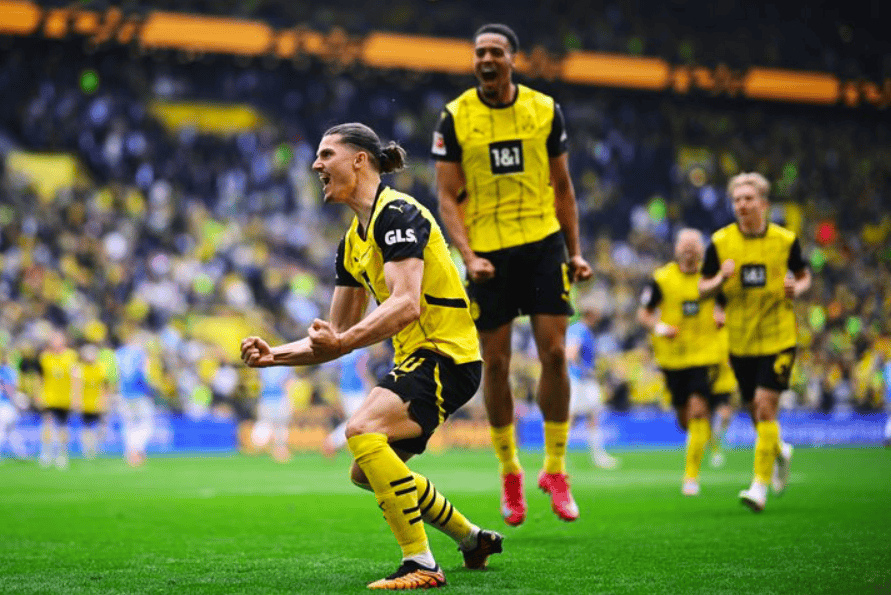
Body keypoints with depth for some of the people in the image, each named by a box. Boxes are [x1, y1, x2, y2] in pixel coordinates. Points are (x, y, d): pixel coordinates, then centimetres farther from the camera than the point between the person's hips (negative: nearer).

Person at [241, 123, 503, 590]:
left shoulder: (396, 212, -15)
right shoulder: (353, 242, 15)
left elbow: (407, 305, -28)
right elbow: (336, 333, 18)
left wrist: (343, 342, -38)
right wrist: (274, 355, 4)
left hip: (446, 356, -10)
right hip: (414, 361, 10)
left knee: (362, 430, -30)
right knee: (367, 473, 18)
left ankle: (421, 566, -26)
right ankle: (472, 540, 34)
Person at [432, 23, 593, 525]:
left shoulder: (545, 110, 3)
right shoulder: (455, 117, -2)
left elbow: (562, 186, 12)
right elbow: (448, 197, -2)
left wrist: (575, 252, 7)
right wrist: (468, 256, -14)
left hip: (543, 244, 1)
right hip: (488, 252, -1)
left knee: (554, 354, -6)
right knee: (496, 363, 3)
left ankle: (556, 470, 8)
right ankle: (509, 473, 19)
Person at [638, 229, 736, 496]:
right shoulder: (661, 279, -1)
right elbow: (643, 313, 4)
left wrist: (724, 317, -5)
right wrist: (658, 327, -15)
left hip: (707, 354, -1)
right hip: (673, 356, 1)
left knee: (698, 410, -15)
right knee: (685, 420, 6)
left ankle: (691, 476, -7)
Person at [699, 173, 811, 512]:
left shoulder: (785, 240, -4)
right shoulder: (720, 242, -2)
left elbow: (804, 276, 11)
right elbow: (703, 289, 3)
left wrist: (797, 288, -11)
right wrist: (721, 279, -17)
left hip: (778, 338, -3)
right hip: (740, 341, 3)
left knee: (766, 406, -14)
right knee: (756, 411, 10)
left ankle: (760, 485, -11)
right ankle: (780, 451, 43)